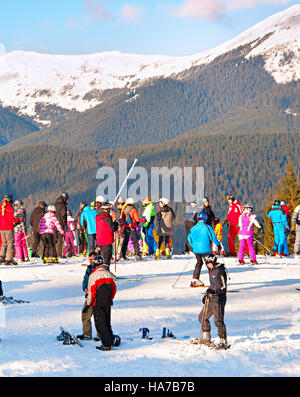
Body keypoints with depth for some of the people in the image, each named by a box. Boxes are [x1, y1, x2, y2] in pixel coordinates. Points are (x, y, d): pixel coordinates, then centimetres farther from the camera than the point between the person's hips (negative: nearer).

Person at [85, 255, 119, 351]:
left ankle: (107, 345, -4)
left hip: (98, 304, -5)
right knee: (107, 323, 20)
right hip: (108, 304, 5)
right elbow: (114, 289, 10)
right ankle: (112, 339, 22)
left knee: (100, 324, 0)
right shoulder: (109, 274, 5)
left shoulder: (93, 275, -12)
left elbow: (92, 292, -13)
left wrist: (88, 304, -4)